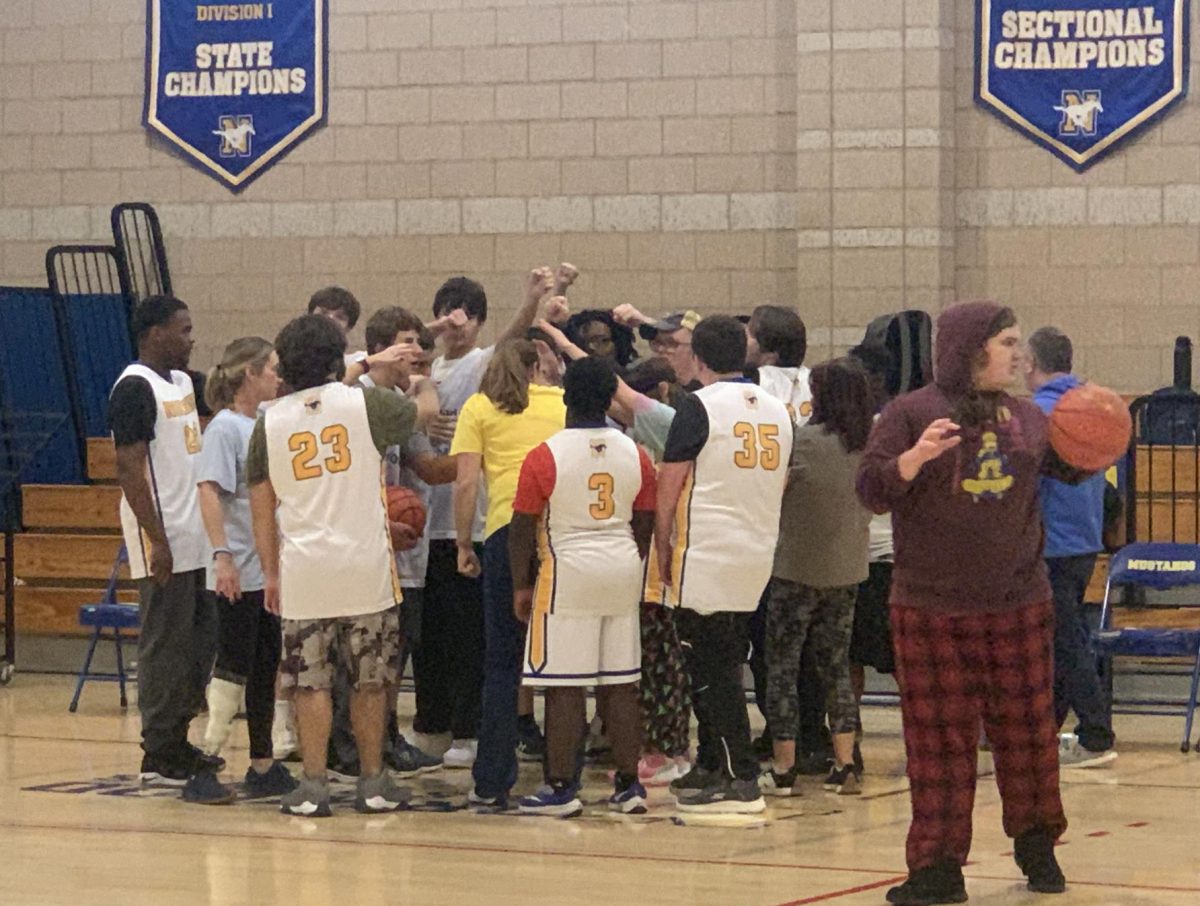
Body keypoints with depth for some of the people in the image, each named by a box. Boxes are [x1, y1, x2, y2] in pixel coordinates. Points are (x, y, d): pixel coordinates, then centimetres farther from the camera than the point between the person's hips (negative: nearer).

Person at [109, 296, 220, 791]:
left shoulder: (183, 382, 13)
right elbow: (130, 470, -18)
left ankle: (177, 743, 21)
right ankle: (159, 757, 1)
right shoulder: (135, 389, -13)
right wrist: (157, 540, -22)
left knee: (199, 643, 12)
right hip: (165, 544, -9)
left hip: (197, 540, 9)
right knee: (166, 648, -4)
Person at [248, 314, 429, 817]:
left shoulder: (269, 422, 4)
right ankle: (373, 782, 15)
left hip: (302, 572, 1)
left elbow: (261, 507, 8)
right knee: (370, 680, 9)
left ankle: (313, 786, 4)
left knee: (311, 682, 6)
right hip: (366, 567, -1)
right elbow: (422, 414, 18)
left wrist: (270, 574, 15)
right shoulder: (365, 403, -2)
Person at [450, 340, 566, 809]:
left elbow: (466, 483, 2)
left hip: (508, 529, -1)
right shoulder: (563, 402, 16)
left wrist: (464, 545, 9)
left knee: (503, 663, 5)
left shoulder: (478, 409, 10)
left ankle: (492, 781, 3)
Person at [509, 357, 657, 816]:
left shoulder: (545, 456, -10)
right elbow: (644, 524, 9)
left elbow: (523, 527, -7)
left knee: (564, 687, -1)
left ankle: (561, 787, 0)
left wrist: (521, 585, 2)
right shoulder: (635, 455, 4)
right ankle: (628, 785, 11)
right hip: (623, 572, 5)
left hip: (568, 572, -5)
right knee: (621, 684, 9)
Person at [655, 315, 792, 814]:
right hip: (758, 555, 7)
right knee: (724, 665, 18)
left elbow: (668, 488, -10)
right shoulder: (777, 410, 11)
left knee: (712, 669, -4)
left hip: (707, 557, -7)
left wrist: (663, 551, 0)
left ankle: (743, 781, -8)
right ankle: (711, 767, 26)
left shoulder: (699, 407, -10)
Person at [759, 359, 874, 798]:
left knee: (782, 666, 3)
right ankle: (844, 765, 10)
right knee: (836, 667, 14)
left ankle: (783, 769, 2)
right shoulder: (871, 444, 1)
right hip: (847, 571, 6)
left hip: (798, 568, -6)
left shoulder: (807, 441, -17)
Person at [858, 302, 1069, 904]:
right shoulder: (910, 414, -5)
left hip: (1019, 604, 4)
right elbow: (872, 490, -8)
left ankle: (1036, 843, 27)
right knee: (939, 739, 0)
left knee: (1027, 727, 10)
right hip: (931, 607, -4)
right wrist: (915, 457, -26)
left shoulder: (1027, 418, 8)